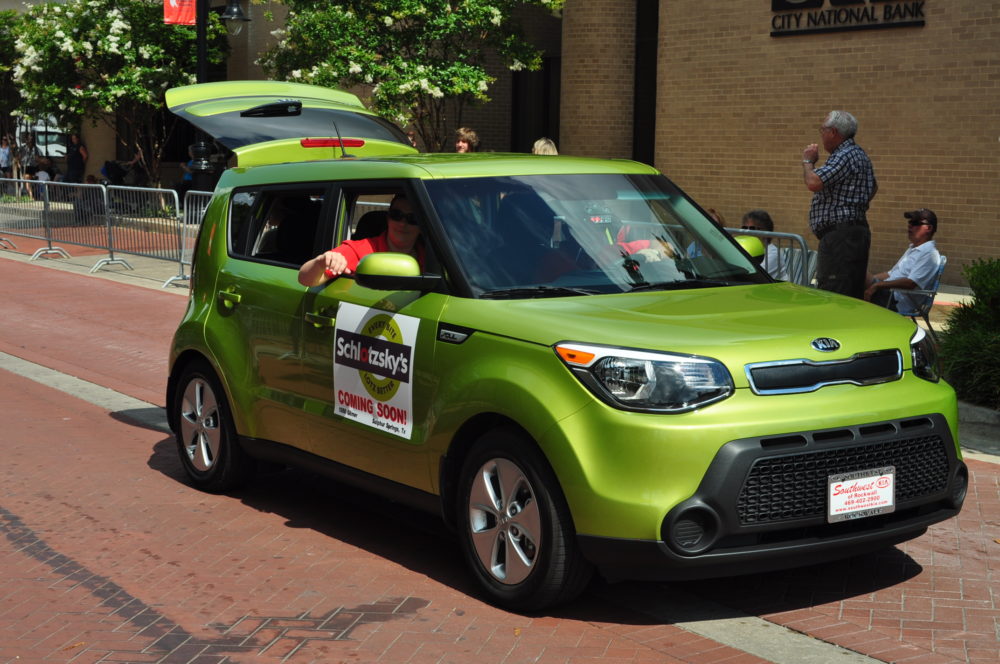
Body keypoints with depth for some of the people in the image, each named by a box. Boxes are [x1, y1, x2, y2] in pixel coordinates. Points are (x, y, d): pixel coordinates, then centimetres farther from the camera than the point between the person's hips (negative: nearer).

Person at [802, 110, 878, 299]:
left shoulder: (845, 156, -14)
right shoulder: (858, 154, 20)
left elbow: (813, 183, -24)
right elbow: (874, 186, 35)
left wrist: (807, 161, -5)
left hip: (840, 235, -11)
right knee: (854, 297, 11)